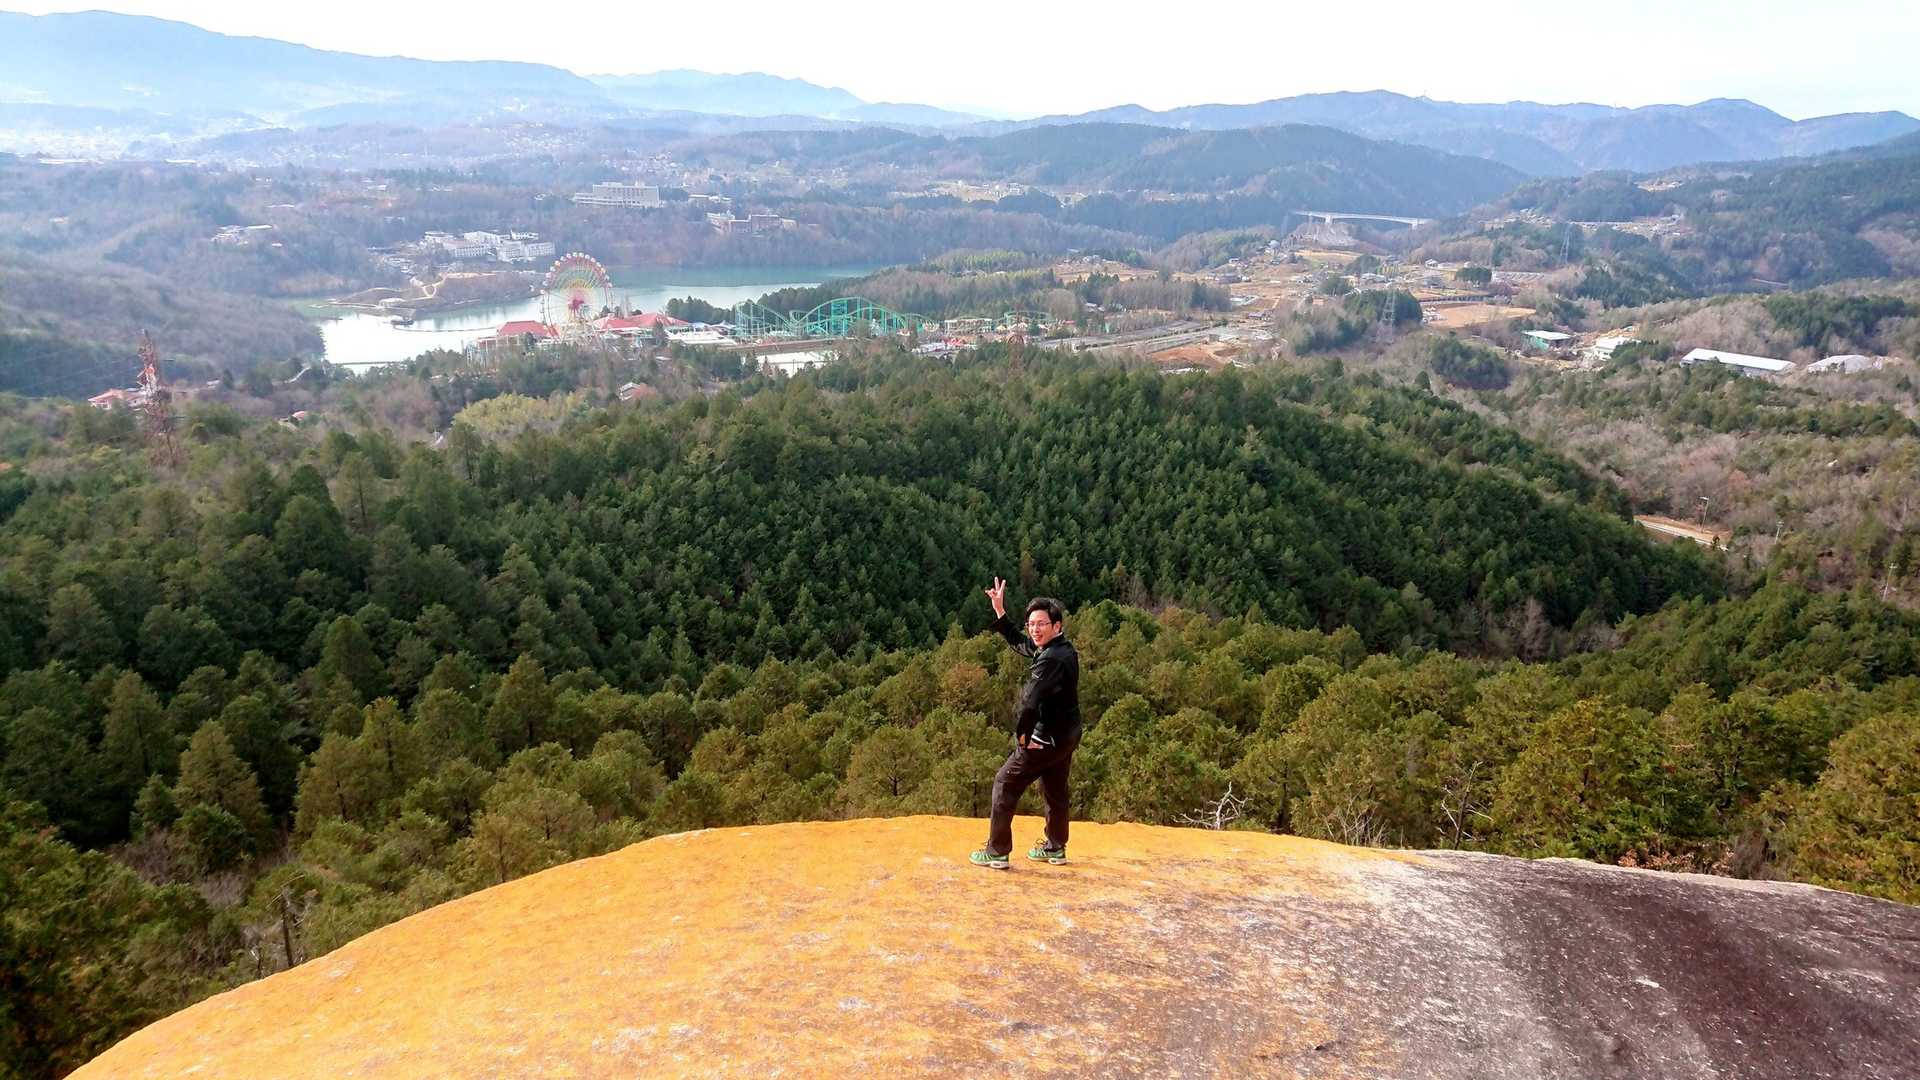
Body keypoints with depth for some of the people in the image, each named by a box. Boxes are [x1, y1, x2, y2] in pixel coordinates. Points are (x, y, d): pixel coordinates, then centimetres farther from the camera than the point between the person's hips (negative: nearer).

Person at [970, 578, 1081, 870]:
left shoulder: (1052, 658, -25)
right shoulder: (1060, 649, 5)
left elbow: (1030, 700, -35)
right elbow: (1018, 642, 18)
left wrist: (1022, 735, -22)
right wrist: (999, 610, 14)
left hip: (1047, 738, -9)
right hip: (1066, 736, 9)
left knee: (1005, 783, 2)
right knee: (1055, 790, 21)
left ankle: (997, 852, 6)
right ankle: (1055, 848, 35)